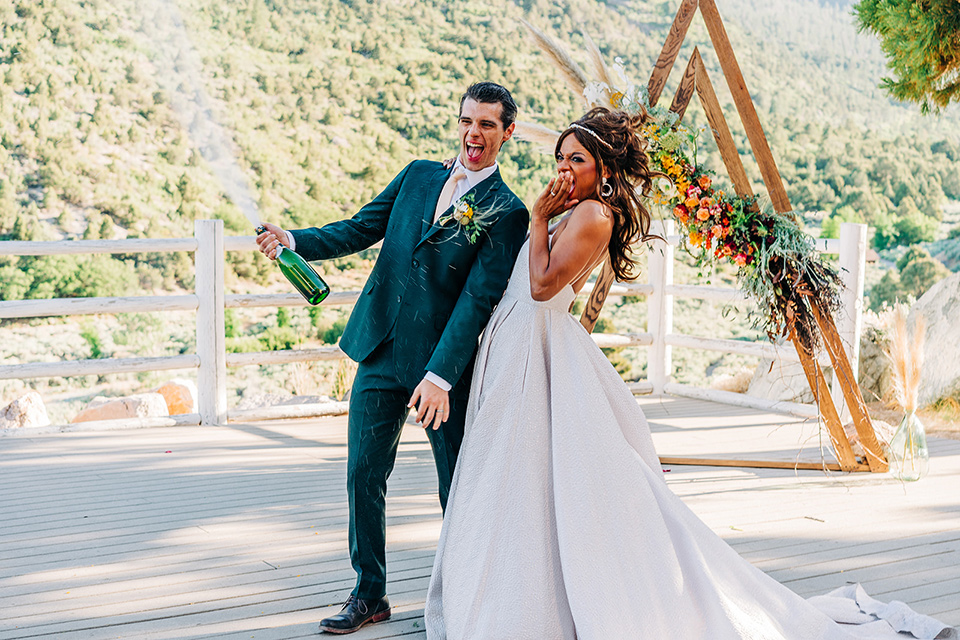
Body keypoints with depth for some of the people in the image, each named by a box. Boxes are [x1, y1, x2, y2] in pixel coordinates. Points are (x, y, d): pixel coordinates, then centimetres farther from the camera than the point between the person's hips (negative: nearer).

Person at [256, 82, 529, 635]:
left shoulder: (507, 212, -7)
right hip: (381, 351, 5)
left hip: (445, 362, -4)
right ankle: (370, 594, 19)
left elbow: (477, 298, -15)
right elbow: (360, 229, 9)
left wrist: (440, 376, -22)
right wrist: (293, 240, -8)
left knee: (459, 486, 7)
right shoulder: (418, 175, 10)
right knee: (364, 475, 6)